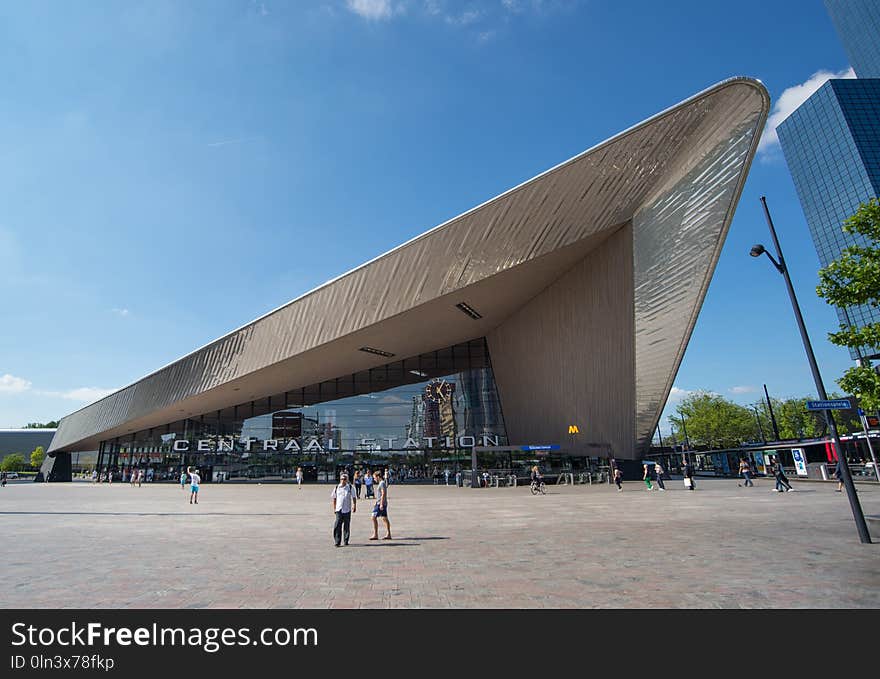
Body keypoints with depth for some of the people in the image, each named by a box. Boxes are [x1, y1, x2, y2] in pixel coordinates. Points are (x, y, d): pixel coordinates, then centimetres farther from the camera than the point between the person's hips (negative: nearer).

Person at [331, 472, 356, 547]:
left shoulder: (350, 488, 0)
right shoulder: (336, 488, 3)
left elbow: (354, 497, 4)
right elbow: (334, 498, 13)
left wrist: (354, 506, -5)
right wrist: (334, 508, 12)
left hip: (347, 510, 0)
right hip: (339, 510, 0)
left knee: (347, 526, 7)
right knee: (337, 526, -7)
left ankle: (346, 541, 20)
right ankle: (337, 541, 0)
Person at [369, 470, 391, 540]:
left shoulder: (382, 483, -14)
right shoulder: (381, 483, 16)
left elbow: (383, 494, -21)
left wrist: (381, 504, -23)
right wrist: (376, 503, 26)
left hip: (380, 503, -10)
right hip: (380, 503, 10)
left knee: (374, 517, -7)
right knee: (385, 518, 9)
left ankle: (375, 535, -3)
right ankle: (388, 534, 12)